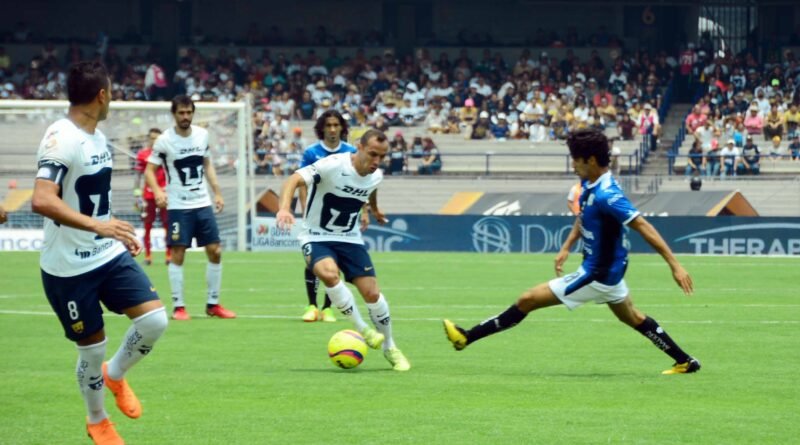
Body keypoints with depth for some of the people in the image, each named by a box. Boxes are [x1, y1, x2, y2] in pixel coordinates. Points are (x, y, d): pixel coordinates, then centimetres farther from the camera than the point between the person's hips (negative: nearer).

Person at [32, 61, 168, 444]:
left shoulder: (97, 136, 8)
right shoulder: (61, 138, -22)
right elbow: (42, 201, -35)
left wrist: (119, 235, 24)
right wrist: (97, 225, -42)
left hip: (109, 254, 8)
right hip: (69, 267, -8)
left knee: (154, 319, -7)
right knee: (92, 347, 4)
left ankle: (115, 374, 22)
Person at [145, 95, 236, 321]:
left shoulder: (202, 135, 4)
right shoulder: (164, 140, -9)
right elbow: (149, 170, -8)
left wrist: (217, 192, 11)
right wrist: (157, 191, -25)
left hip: (203, 203, 5)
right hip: (178, 206, -5)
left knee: (215, 251, 2)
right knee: (177, 254, -7)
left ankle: (213, 304, 12)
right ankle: (178, 306, -1)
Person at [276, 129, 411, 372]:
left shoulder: (376, 177, -4)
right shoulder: (333, 165, -24)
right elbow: (294, 180, -34)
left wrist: (374, 210, 41)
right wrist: (284, 208, -51)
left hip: (350, 239, 5)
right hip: (317, 238, -5)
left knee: (372, 293, -6)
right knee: (329, 274, -35)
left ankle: (390, 349, 17)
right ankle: (362, 329, -16)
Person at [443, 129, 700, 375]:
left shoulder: (607, 195, -29)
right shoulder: (589, 184, -1)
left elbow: (644, 227, -29)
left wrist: (675, 265, -29)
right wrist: (566, 248, 6)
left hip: (597, 276, -10)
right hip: (608, 270, 10)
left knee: (527, 300, -5)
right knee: (634, 319, 26)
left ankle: (467, 338, 2)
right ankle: (685, 362, 33)